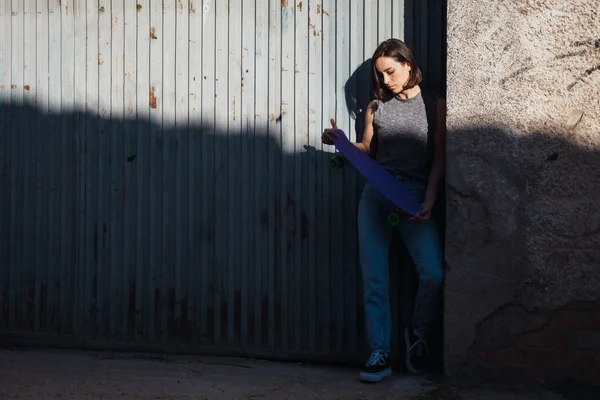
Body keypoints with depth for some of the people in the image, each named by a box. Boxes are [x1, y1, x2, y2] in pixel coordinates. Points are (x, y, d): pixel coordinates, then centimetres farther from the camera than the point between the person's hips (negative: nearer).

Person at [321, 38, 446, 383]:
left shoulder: (435, 105, 6)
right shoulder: (377, 107, 14)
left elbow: (439, 159, 1)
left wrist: (429, 201, -11)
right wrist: (340, 142, 0)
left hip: (415, 196, -3)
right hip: (376, 194, 3)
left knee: (434, 273, -18)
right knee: (375, 277, -4)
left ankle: (419, 334, 8)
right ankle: (381, 353, 4)